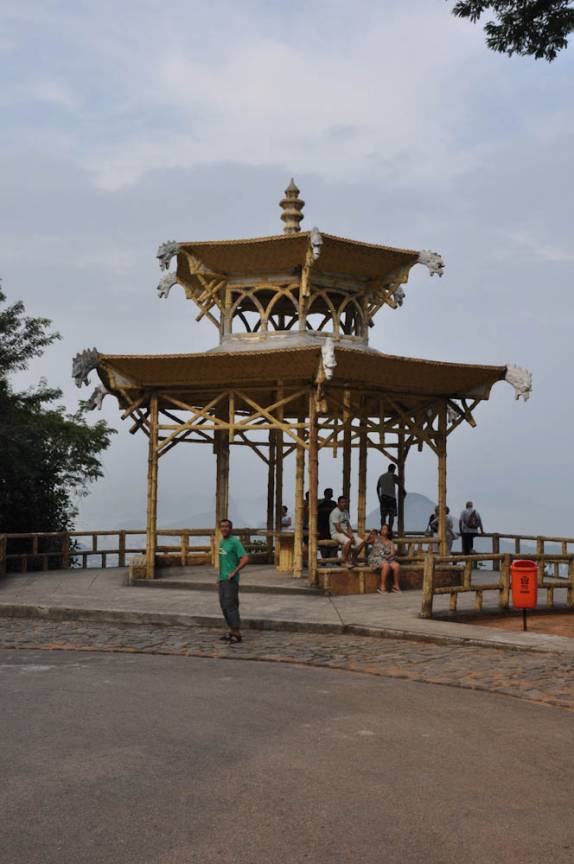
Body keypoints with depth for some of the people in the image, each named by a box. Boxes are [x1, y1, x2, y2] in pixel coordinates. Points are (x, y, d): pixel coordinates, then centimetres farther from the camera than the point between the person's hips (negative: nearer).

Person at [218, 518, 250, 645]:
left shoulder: (235, 542, -12)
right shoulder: (221, 541, 13)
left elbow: (245, 558, -18)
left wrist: (234, 572, -19)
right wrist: (220, 575, 18)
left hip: (231, 580, -8)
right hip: (222, 579, 8)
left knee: (230, 605, -9)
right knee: (224, 605, 10)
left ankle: (237, 634, -4)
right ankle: (232, 631, 19)